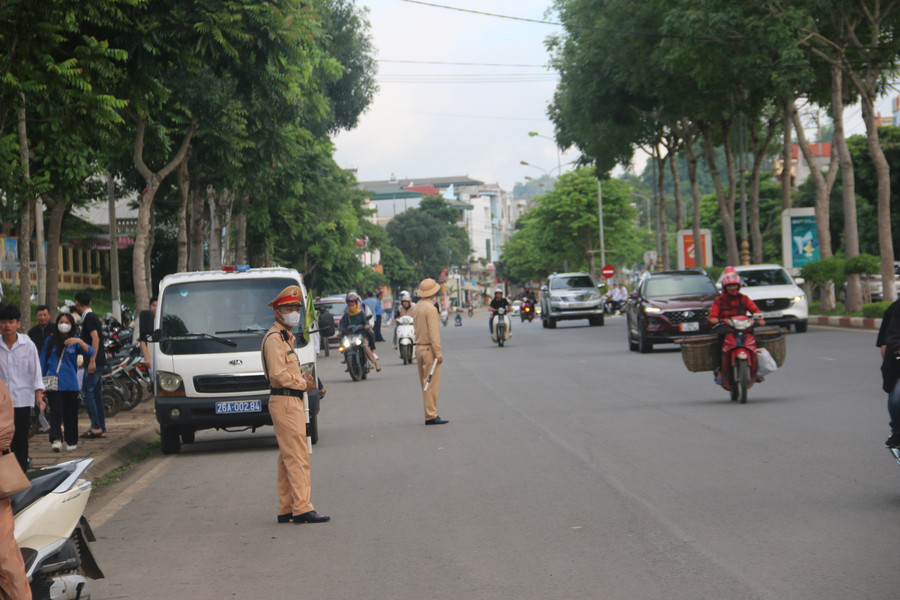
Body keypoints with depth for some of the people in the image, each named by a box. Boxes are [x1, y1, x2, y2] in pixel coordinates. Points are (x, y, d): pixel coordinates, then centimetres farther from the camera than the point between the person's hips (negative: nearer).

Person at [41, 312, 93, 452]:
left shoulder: (75, 342, 7)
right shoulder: (50, 341, 10)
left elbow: (90, 353, -9)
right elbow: (43, 361, 15)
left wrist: (80, 342, -24)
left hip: (70, 383, 0)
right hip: (53, 383, 0)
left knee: (70, 413, 5)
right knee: (55, 411, -12)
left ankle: (72, 441, 14)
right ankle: (56, 439, -21)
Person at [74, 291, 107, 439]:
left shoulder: (89, 318, -11)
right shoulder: (93, 317, 18)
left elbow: (95, 338, -21)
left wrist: (92, 361, -24)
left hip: (94, 362, -10)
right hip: (98, 362, 10)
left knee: (87, 393, -9)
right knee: (97, 394, 9)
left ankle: (96, 427, -12)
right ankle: (102, 429, 10)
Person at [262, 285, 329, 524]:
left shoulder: (285, 337, 20)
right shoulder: (274, 338, -13)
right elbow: (278, 374, -22)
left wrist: (302, 378, 7)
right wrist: (303, 384, -11)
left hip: (292, 401, 11)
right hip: (286, 402, -11)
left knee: (287, 457, 11)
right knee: (298, 456, -11)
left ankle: (286, 509, 15)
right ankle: (302, 509, -12)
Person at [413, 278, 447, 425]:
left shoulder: (417, 307, 11)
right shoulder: (431, 308, -16)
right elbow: (433, 333, -19)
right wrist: (438, 353, -17)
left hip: (419, 347, 9)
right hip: (429, 349, -9)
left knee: (425, 384, 12)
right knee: (432, 384, -6)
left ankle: (430, 414, 16)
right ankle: (431, 416, -7)